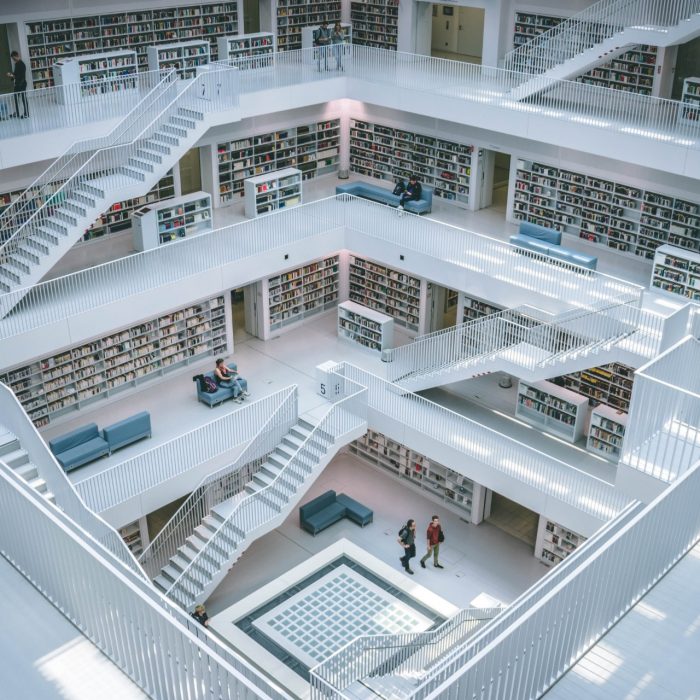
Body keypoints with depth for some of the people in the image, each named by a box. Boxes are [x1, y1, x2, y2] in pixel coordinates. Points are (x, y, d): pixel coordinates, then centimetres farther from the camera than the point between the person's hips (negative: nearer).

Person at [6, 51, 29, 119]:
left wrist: (13, 76, -20)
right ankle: (16, 113, 22)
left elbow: (22, 76, -21)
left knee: (24, 98, -1)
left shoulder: (22, 64, -16)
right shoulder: (16, 64, 11)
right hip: (17, 84, 9)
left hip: (22, 84, -9)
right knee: (16, 98, 13)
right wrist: (11, 74, 2)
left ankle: (26, 113, 7)